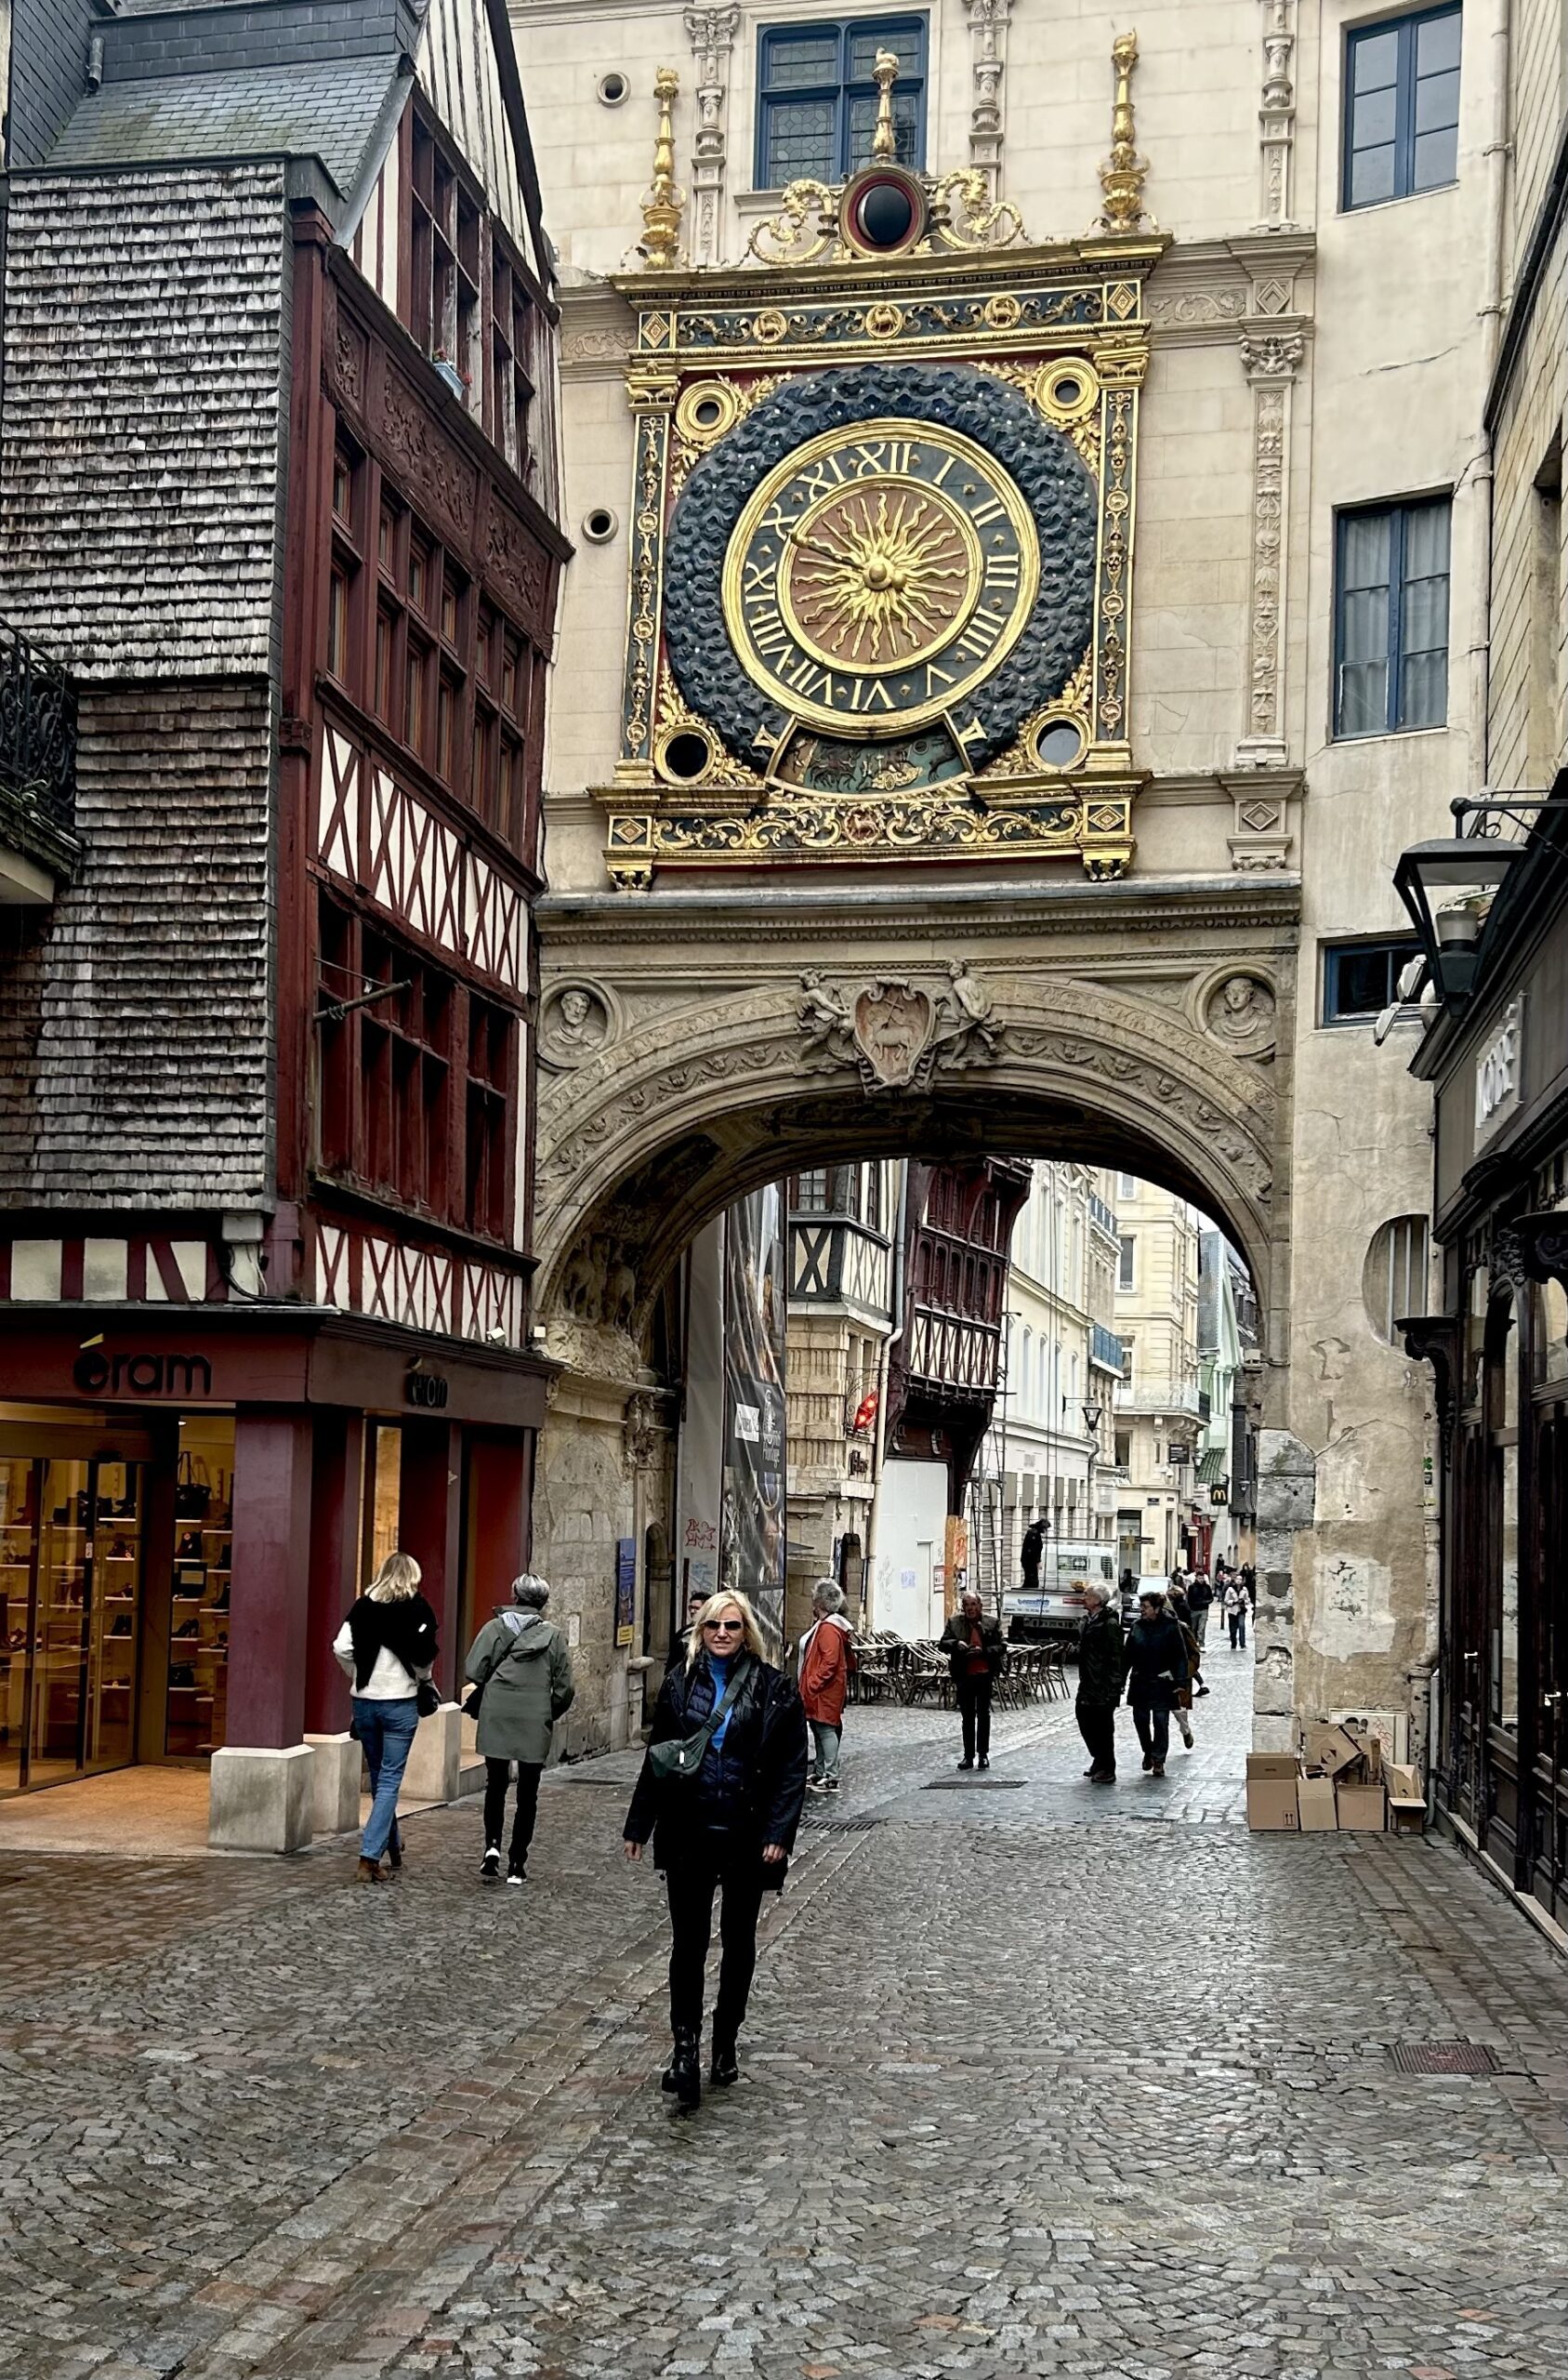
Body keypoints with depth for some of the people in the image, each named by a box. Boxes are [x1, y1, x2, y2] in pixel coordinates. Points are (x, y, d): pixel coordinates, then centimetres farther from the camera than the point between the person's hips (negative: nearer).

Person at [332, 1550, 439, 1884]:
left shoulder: (363, 1606, 3)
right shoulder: (416, 1609, -5)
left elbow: (341, 1648, -5)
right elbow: (425, 1656, -13)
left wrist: (357, 1676, 11)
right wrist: (423, 1678, 7)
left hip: (364, 1700, 4)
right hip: (400, 1702, -4)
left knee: (378, 1777, 19)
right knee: (389, 1780, 0)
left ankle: (393, 1846, 32)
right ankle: (370, 1856, -11)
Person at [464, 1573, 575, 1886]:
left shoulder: (494, 1628, -1)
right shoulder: (553, 1635, 1)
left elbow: (474, 1672, -7)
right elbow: (565, 1688, -1)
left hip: (495, 1719, 0)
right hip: (535, 1723, 0)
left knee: (496, 1785, 15)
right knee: (527, 1794, 9)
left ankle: (492, 1846, -4)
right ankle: (517, 1865, 9)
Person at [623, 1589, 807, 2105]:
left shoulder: (774, 1689, -4)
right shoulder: (679, 1683, 3)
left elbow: (791, 1768, -5)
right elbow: (656, 1759, 8)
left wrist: (779, 1834, -13)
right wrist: (638, 1826, 8)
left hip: (747, 1835, -1)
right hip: (688, 1834, 1)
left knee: (738, 1941, 12)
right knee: (688, 1941, -5)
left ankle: (726, 2043, 25)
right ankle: (684, 2047, -3)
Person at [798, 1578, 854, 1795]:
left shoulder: (829, 1628, -18)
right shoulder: (822, 1624, 15)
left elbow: (829, 1663, -24)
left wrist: (812, 1684, -20)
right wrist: (808, 1686, 20)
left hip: (825, 1689, -11)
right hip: (821, 1689, 11)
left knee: (825, 1729, -9)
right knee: (819, 1729, 15)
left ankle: (831, 1778, -8)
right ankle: (819, 1773, 23)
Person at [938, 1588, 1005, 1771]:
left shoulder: (992, 1624, -1)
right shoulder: (954, 1623, 2)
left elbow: (1001, 1648, -3)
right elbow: (942, 1644, -1)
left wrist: (983, 1651, -18)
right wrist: (956, 1644, -21)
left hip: (984, 1675, -1)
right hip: (964, 1676, 1)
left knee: (984, 1714, 5)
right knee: (968, 1716, 9)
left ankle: (983, 1754, 13)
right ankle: (969, 1755, 14)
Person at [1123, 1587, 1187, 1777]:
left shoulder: (1170, 1627, -8)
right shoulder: (1136, 1626, 4)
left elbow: (1180, 1656, -6)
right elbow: (1128, 1655, 9)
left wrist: (1179, 1681, -12)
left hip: (1162, 1682, -4)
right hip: (1140, 1681, 4)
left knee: (1160, 1722, 0)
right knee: (1140, 1719, 8)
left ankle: (1158, 1759, 10)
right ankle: (1148, 1751, 30)